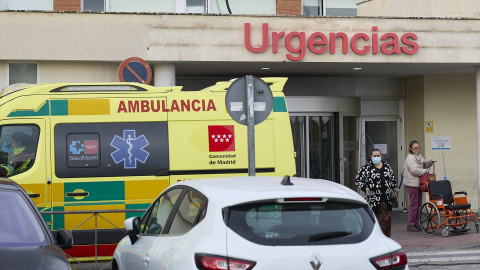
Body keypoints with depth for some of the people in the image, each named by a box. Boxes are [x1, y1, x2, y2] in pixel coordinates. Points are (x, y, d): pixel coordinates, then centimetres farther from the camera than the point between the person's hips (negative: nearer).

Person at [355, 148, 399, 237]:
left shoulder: (386, 165, 14)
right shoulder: (366, 167, -2)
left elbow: (392, 178, 27)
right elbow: (358, 180, 0)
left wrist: (394, 187, 13)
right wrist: (365, 188, -13)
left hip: (387, 199, 5)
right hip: (374, 199, -5)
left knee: (387, 220, 5)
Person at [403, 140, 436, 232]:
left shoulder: (419, 156, 16)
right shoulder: (410, 157, -14)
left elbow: (424, 164, 29)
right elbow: (415, 170, -23)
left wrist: (429, 162, 7)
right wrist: (426, 171, -10)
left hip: (418, 183, 10)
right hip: (412, 183, -10)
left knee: (419, 204, 13)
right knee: (413, 204, -8)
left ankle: (417, 224, 21)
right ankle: (410, 225, -2)